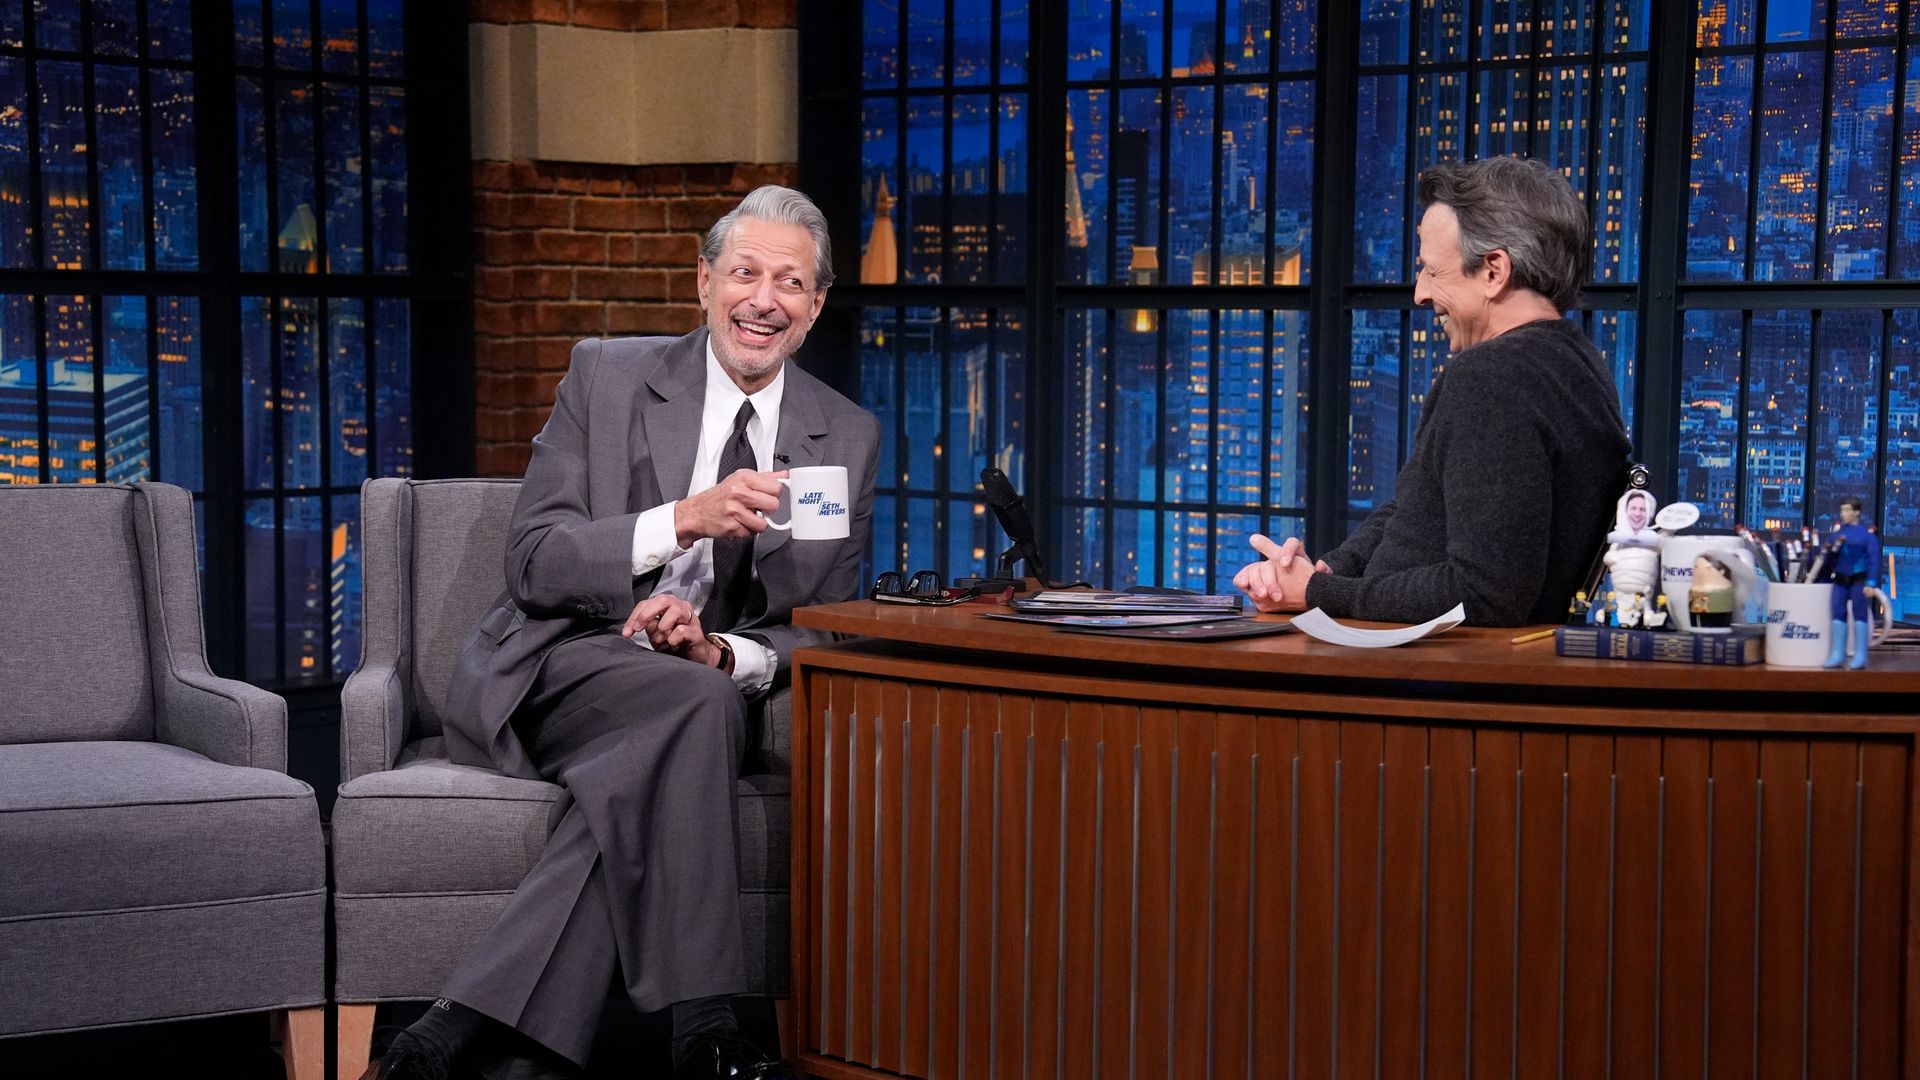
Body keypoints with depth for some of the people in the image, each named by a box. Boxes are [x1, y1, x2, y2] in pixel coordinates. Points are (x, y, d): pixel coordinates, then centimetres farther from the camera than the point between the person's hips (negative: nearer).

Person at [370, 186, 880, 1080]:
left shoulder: (848, 439, 10)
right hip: (550, 675, -2)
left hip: (697, 696, 2)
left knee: (648, 775, -36)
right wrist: (685, 518, -22)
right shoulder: (606, 377, 3)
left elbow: (824, 633, 8)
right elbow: (534, 565, -6)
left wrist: (726, 654, -15)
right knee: (700, 702, -35)